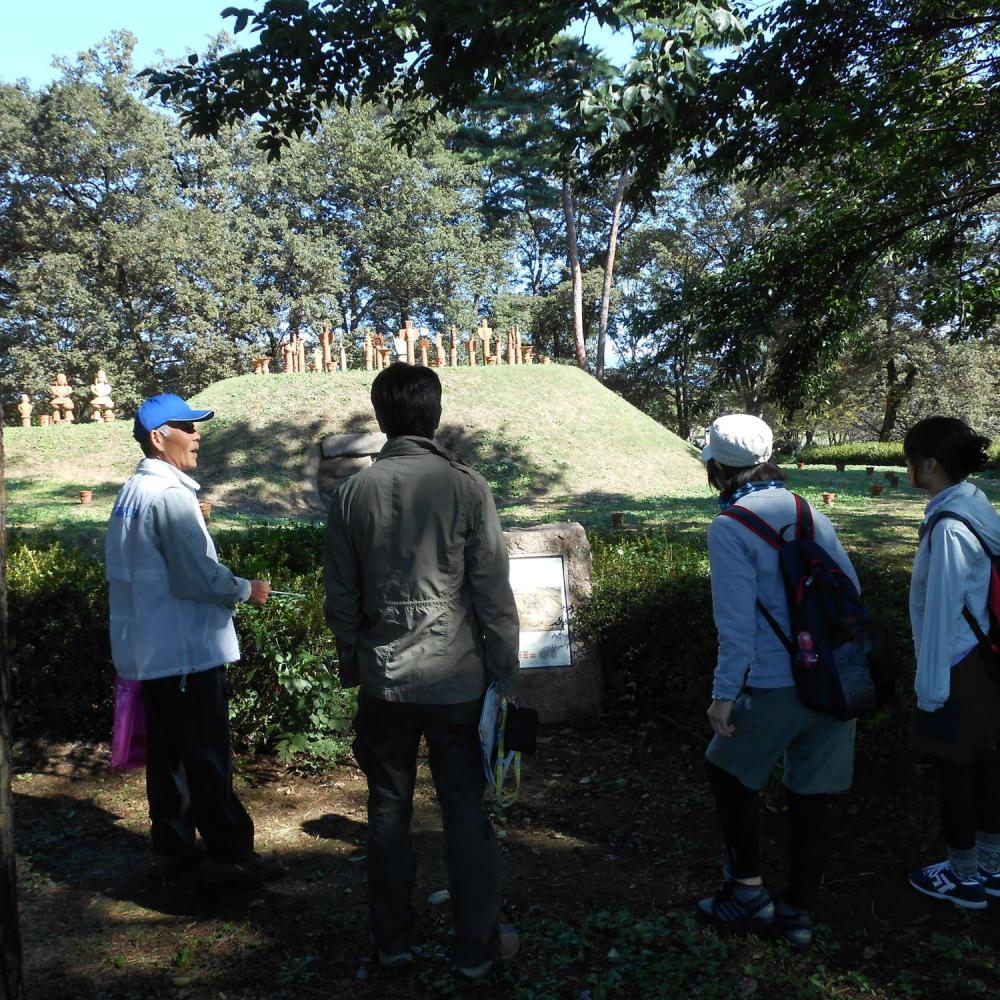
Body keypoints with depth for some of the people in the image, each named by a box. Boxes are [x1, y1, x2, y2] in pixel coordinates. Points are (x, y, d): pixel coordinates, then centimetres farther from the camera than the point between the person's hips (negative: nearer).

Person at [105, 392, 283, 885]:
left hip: (149, 650, 9)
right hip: (186, 650, -9)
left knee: (166, 753, 16)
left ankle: (171, 848, 27)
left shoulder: (131, 494, 11)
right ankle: (228, 854, 12)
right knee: (207, 757, 1)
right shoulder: (170, 494, -19)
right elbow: (198, 577, -22)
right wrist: (247, 590, -7)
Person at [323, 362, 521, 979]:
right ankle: (477, 946, 22)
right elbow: (493, 595, -9)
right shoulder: (466, 488, -10)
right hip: (456, 679, -2)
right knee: (466, 812, 10)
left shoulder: (354, 493, -3)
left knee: (389, 809, 16)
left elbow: (341, 597, 2)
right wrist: (507, 673, 1)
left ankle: (394, 939, 29)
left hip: (383, 680, 2)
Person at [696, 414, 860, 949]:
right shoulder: (812, 513, 7)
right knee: (811, 795, 15)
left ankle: (748, 889, 23)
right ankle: (798, 912, 27)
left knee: (728, 769, 17)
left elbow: (737, 623, -16)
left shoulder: (730, 528, -13)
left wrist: (723, 694, -9)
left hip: (777, 685, -6)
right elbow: (850, 588, 11)